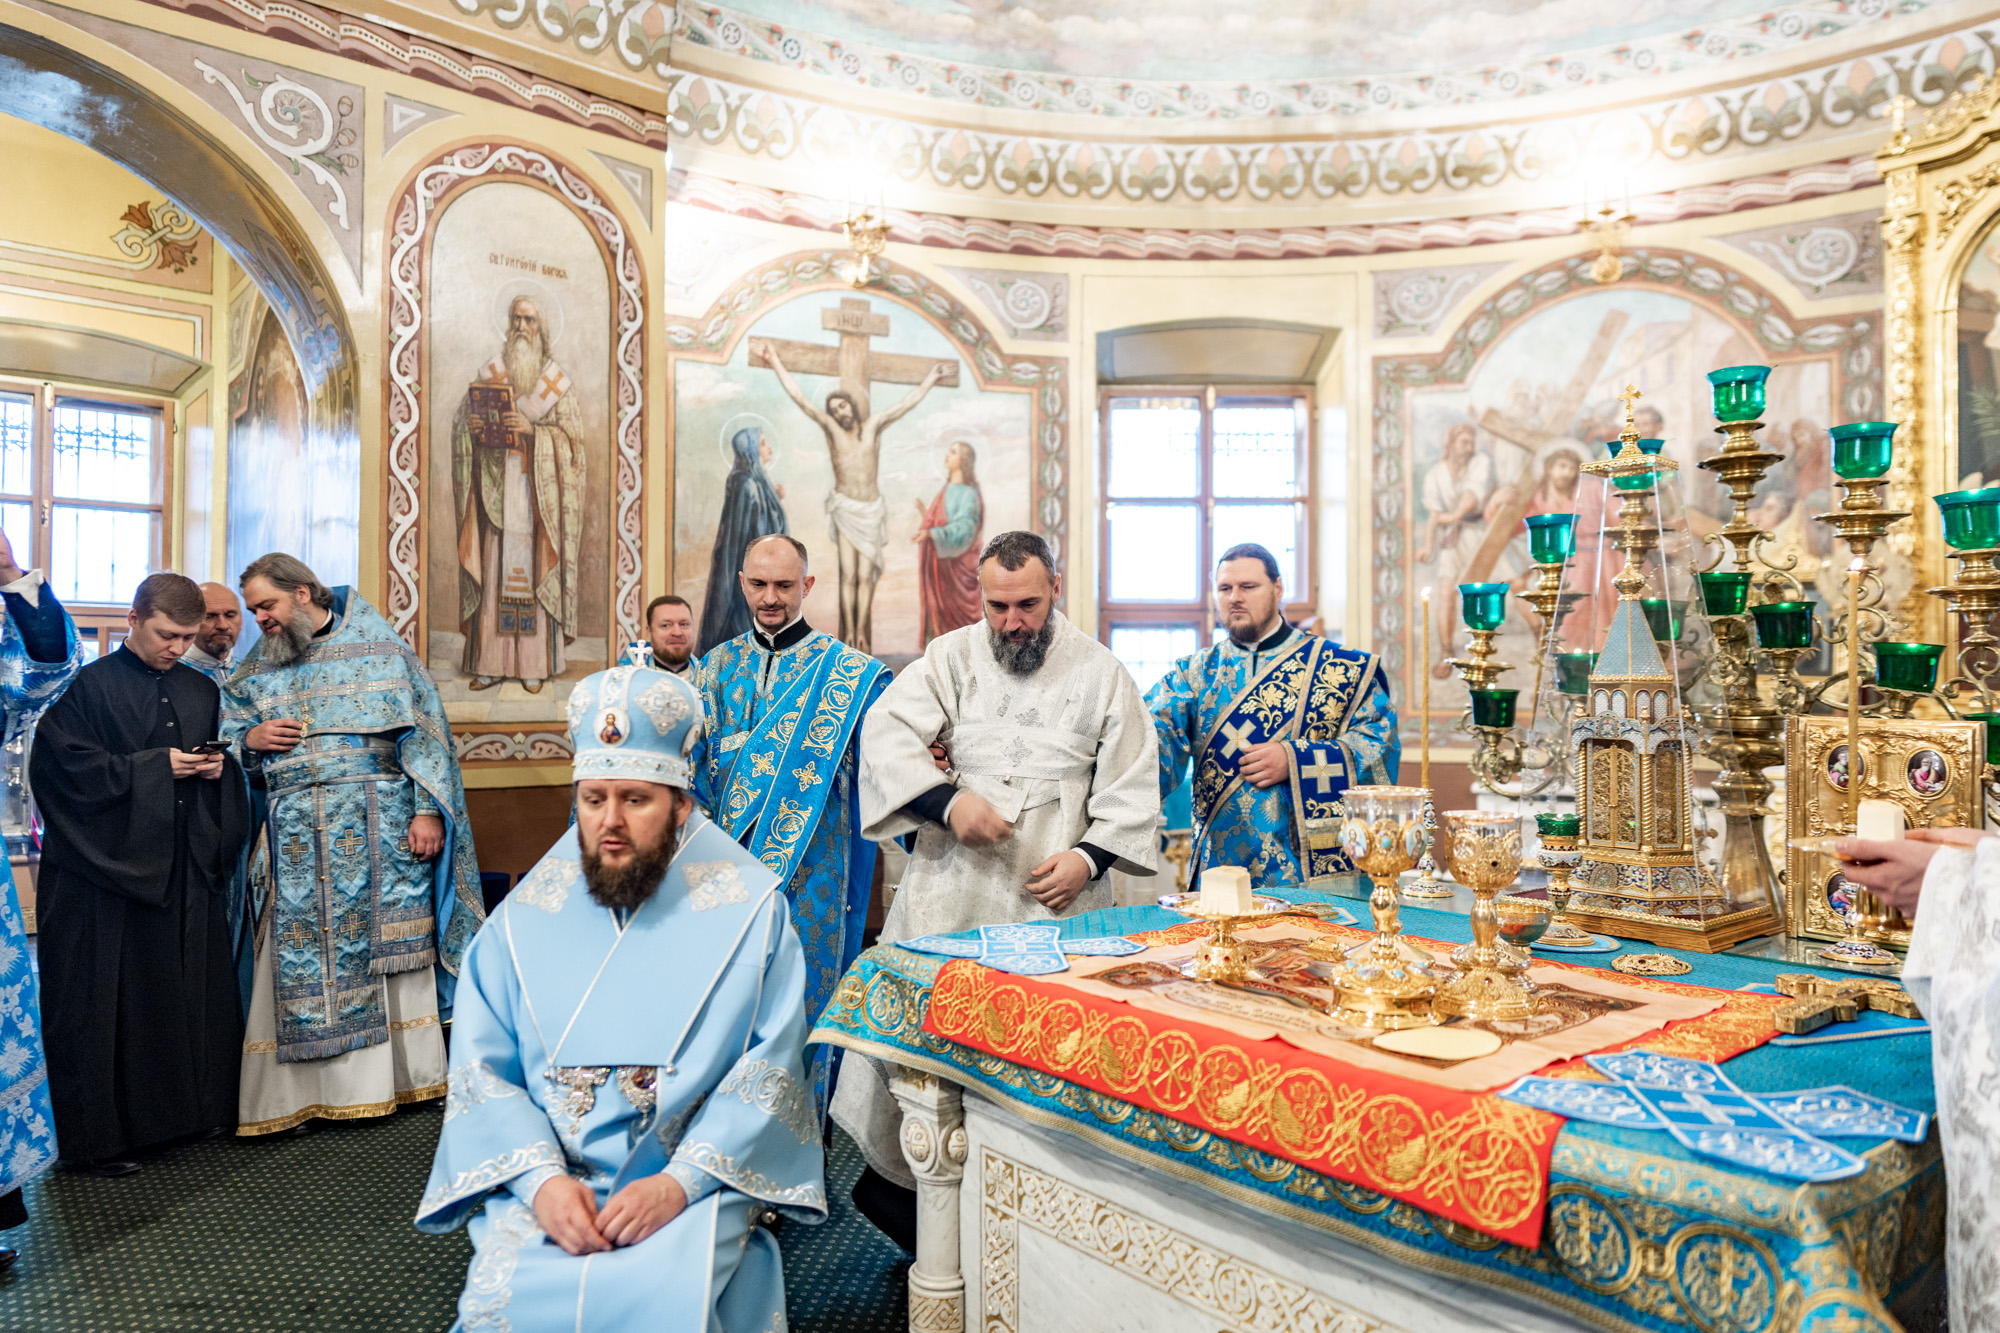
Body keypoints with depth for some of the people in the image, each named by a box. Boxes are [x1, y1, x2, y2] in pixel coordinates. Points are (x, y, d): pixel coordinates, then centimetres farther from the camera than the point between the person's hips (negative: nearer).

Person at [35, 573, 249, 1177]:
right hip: (110, 867, -5)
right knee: (105, 1005, 1)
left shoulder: (202, 690, 13)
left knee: (196, 995, 9)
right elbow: (67, 764, -12)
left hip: (188, 871, 5)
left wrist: (219, 767, -2)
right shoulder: (90, 686, -4)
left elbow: (224, 760, 20)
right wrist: (156, 766, -16)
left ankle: (195, 1109, 23)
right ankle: (98, 1136, 11)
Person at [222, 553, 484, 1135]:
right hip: (295, 840, 3)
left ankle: (402, 1077, 14)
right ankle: (298, 1092, 10)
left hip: (379, 832, -3)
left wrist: (427, 809, -11)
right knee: (298, 957, 1)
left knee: (389, 950, 2)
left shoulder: (379, 648, 3)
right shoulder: (256, 668, 15)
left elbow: (422, 731, -2)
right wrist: (251, 740, -5)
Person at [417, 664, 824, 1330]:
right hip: (546, 1182, 3)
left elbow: (772, 1065, -6)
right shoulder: (525, 919, 6)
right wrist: (542, 1177, -13)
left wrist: (680, 1181, -16)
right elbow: (481, 1067, 3)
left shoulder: (750, 908, -1)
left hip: (698, 1181, -2)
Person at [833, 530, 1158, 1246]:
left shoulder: (1101, 671, 7)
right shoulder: (952, 656, 7)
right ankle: (894, 1177, 17)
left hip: (1055, 890, -1)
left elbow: (1133, 784, 8)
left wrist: (1091, 856, -7)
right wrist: (947, 800, -17)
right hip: (951, 884, 1)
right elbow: (886, 731, -3)